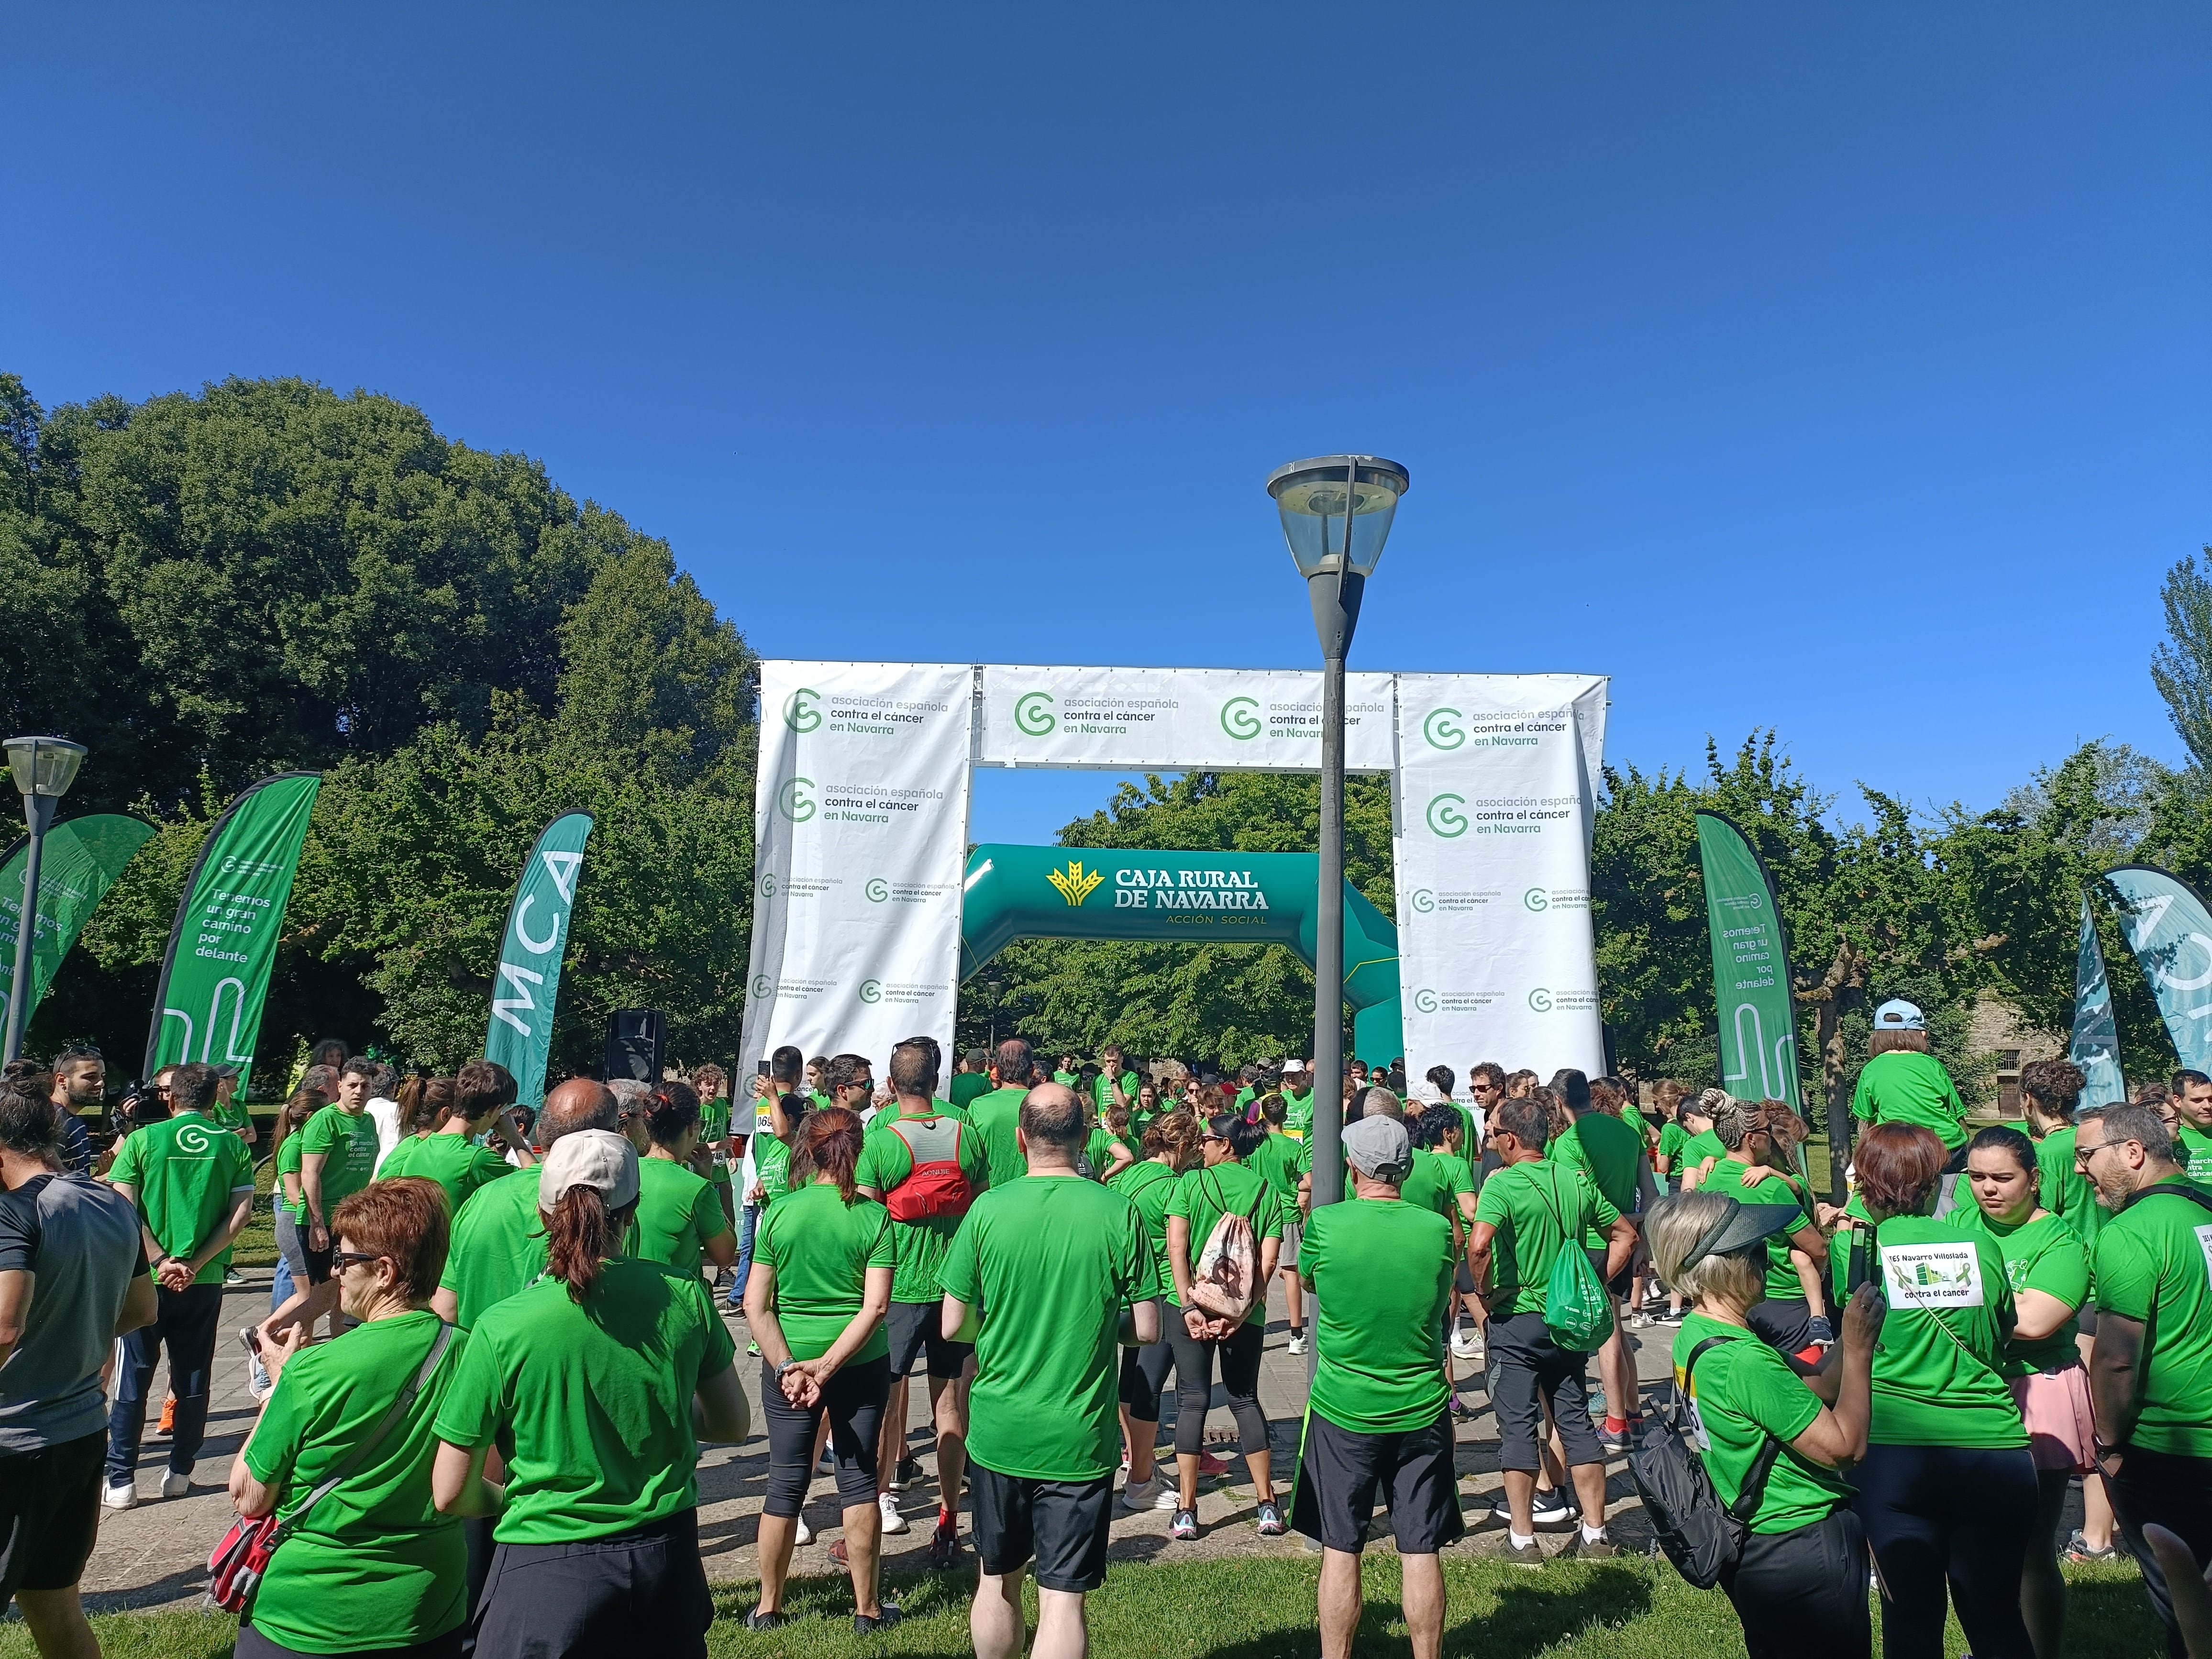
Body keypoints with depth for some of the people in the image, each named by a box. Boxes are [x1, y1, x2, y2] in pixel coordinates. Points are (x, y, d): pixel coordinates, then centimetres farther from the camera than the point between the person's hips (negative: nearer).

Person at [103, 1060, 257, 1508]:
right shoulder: (233, 1146, 0)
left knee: (133, 1379, 9)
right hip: (205, 1281, 1)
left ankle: (121, 1480, 13)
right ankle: (180, 1472, 19)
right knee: (193, 1378, 12)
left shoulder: (144, 1140, -3)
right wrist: (196, 1265, -5)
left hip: (147, 1279, -1)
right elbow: (242, 1213, -6)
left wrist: (160, 1261, -8)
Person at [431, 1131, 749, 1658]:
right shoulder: (686, 1297, -8)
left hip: (549, 1570, -3)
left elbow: (451, 1494, -7)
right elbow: (734, 1423, 5)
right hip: (667, 1556, 3)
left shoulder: (501, 1327, -15)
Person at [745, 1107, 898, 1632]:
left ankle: (768, 1608, 27)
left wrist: (789, 1367, -12)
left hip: (787, 1362, 1)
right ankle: (868, 1609, 22)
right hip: (861, 1365, -1)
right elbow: (875, 1306, -16)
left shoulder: (780, 1213, -7)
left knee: (786, 1484, 14)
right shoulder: (874, 1217, -10)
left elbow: (755, 1304, -9)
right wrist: (827, 1367, -14)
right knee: (859, 1479, 12)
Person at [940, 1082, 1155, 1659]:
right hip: (1079, 1439, -2)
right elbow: (1147, 1330, -5)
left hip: (998, 1433, 2)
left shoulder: (987, 1210, -9)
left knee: (998, 1580, 22)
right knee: (1062, 1600, 7)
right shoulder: (1119, 1214, -10)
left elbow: (952, 1327, -4)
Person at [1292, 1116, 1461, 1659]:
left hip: (1342, 1411, -1)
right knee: (1420, 1553, 11)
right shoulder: (1439, 1230, -8)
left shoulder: (1325, 1223, -14)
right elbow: (1442, 1310, 9)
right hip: (1421, 1411, 2)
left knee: (1340, 1551, 10)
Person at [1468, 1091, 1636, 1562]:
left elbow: (1479, 1245, -31)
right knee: (1575, 1422, 15)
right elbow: (1626, 1234, 12)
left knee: (1518, 1427, 3)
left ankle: (1522, 1539, 10)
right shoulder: (1577, 1182, 4)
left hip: (1516, 1319, -6)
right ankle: (1595, 1534, 21)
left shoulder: (1502, 1185, -16)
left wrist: (1485, 1293, -15)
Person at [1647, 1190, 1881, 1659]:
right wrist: (1859, 1350, -16)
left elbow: (1809, 1390, 7)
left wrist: (1850, 1336, 0)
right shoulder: (1745, 1361, -30)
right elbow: (1844, 1446, -23)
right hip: (1805, 1555, -9)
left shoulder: (1693, 1334, 0)